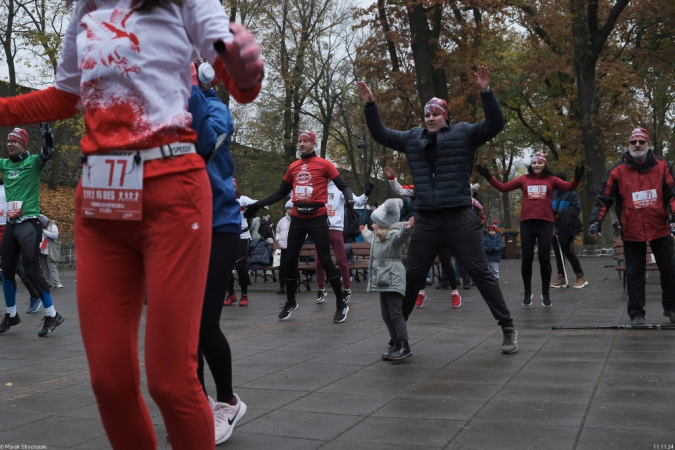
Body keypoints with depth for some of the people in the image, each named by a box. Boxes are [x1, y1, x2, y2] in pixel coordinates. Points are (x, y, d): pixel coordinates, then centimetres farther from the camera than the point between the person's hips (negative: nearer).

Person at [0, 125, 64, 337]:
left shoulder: (33, 162, -4)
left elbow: (48, 148, -23)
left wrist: (44, 123, -31)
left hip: (29, 224, -6)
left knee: (31, 271, -10)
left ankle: (52, 315, -1)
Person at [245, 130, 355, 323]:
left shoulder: (324, 164, -2)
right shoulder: (293, 167, 11)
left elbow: (343, 186, -4)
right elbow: (281, 192, 19)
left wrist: (349, 199, -25)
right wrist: (258, 204, 14)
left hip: (317, 218, -5)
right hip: (297, 219, 5)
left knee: (325, 260, -4)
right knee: (290, 259, 6)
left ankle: (341, 304, 7)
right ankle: (290, 302, 23)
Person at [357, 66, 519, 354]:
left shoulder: (464, 134, 3)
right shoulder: (412, 138, 13)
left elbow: (495, 124, -9)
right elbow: (380, 134, 19)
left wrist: (485, 92, -20)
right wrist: (370, 105, 9)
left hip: (460, 219, -3)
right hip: (426, 221, 4)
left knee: (480, 273, -2)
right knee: (412, 276, 9)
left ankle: (508, 328, 7)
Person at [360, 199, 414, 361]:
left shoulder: (394, 235, -12)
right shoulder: (377, 237, 19)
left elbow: (401, 236, -36)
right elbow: (370, 238, 44)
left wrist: (407, 229, -57)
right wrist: (364, 231, 63)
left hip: (393, 280, -10)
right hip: (383, 280, 10)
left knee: (395, 313, -12)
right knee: (386, 315, 10)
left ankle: (404, 346, -8)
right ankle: (394, 344, 17)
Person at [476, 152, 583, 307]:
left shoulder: (551, 179, 7)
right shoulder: (524, 179, 9)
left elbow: (569, 187, -4)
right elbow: (503, 187, 7)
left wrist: (577, 179, -22)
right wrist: (489, 177, 0)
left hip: (545, 223, -1)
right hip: (526, 223, 1)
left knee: (545, 259, 0)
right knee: (527, 259, 4)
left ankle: (546, 293, 16)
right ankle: (527, 293, 19)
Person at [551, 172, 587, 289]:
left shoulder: (571, 193, -2)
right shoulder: (553, 194, 15)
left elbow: (576, 209, -10)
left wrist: (561, 214, -17)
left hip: (566, 228, -6)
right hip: (554, 227, 6)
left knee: (567, 252, -8)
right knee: (558, 252, 6)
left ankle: (581, 277, 3)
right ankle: (561, 278, 12)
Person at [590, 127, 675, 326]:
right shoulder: (618, 170, -5)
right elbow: (604, 198, -5)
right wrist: (596, 221, -13)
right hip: (632, 231, -1)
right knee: (635, 273, 5)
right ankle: (636, 313, 14)